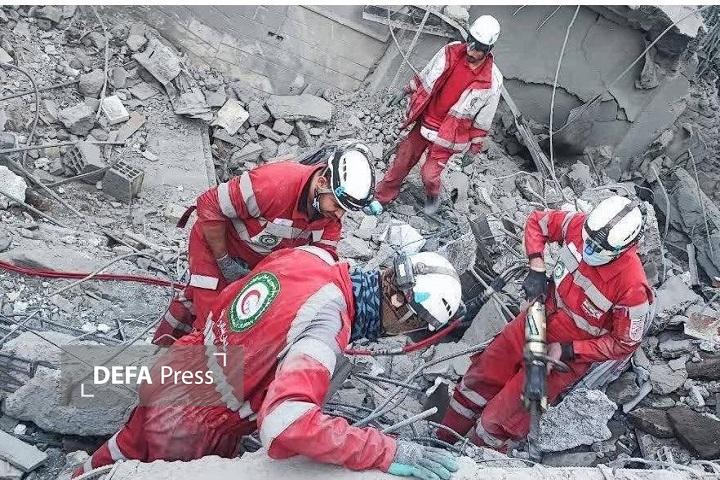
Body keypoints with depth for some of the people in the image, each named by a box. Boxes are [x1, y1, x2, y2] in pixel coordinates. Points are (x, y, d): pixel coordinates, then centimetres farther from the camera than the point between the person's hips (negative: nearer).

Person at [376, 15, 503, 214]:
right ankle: (382, 196, 33)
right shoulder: (451, 51, -12)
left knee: (429, 174, -2)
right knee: (403, 160, 12)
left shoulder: (492, 81, -21)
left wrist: (474, 147, -2)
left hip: (448, 134, -4)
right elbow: (426, 74, 6)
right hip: (424, 121, 4)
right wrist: (405, 91, 13)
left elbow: (483, 120, -9)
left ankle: (433, 196, 34)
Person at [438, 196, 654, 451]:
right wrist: (537, 269, -10)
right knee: (480, 375, 9)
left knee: (501, 416, -6)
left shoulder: (632, 287, -29)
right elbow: (536, 221, 2)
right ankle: (442, 441, 30)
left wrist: (566, 351, -18)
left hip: (570, 353, -5)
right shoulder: (579, 225, -18)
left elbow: (624, 343, -15)